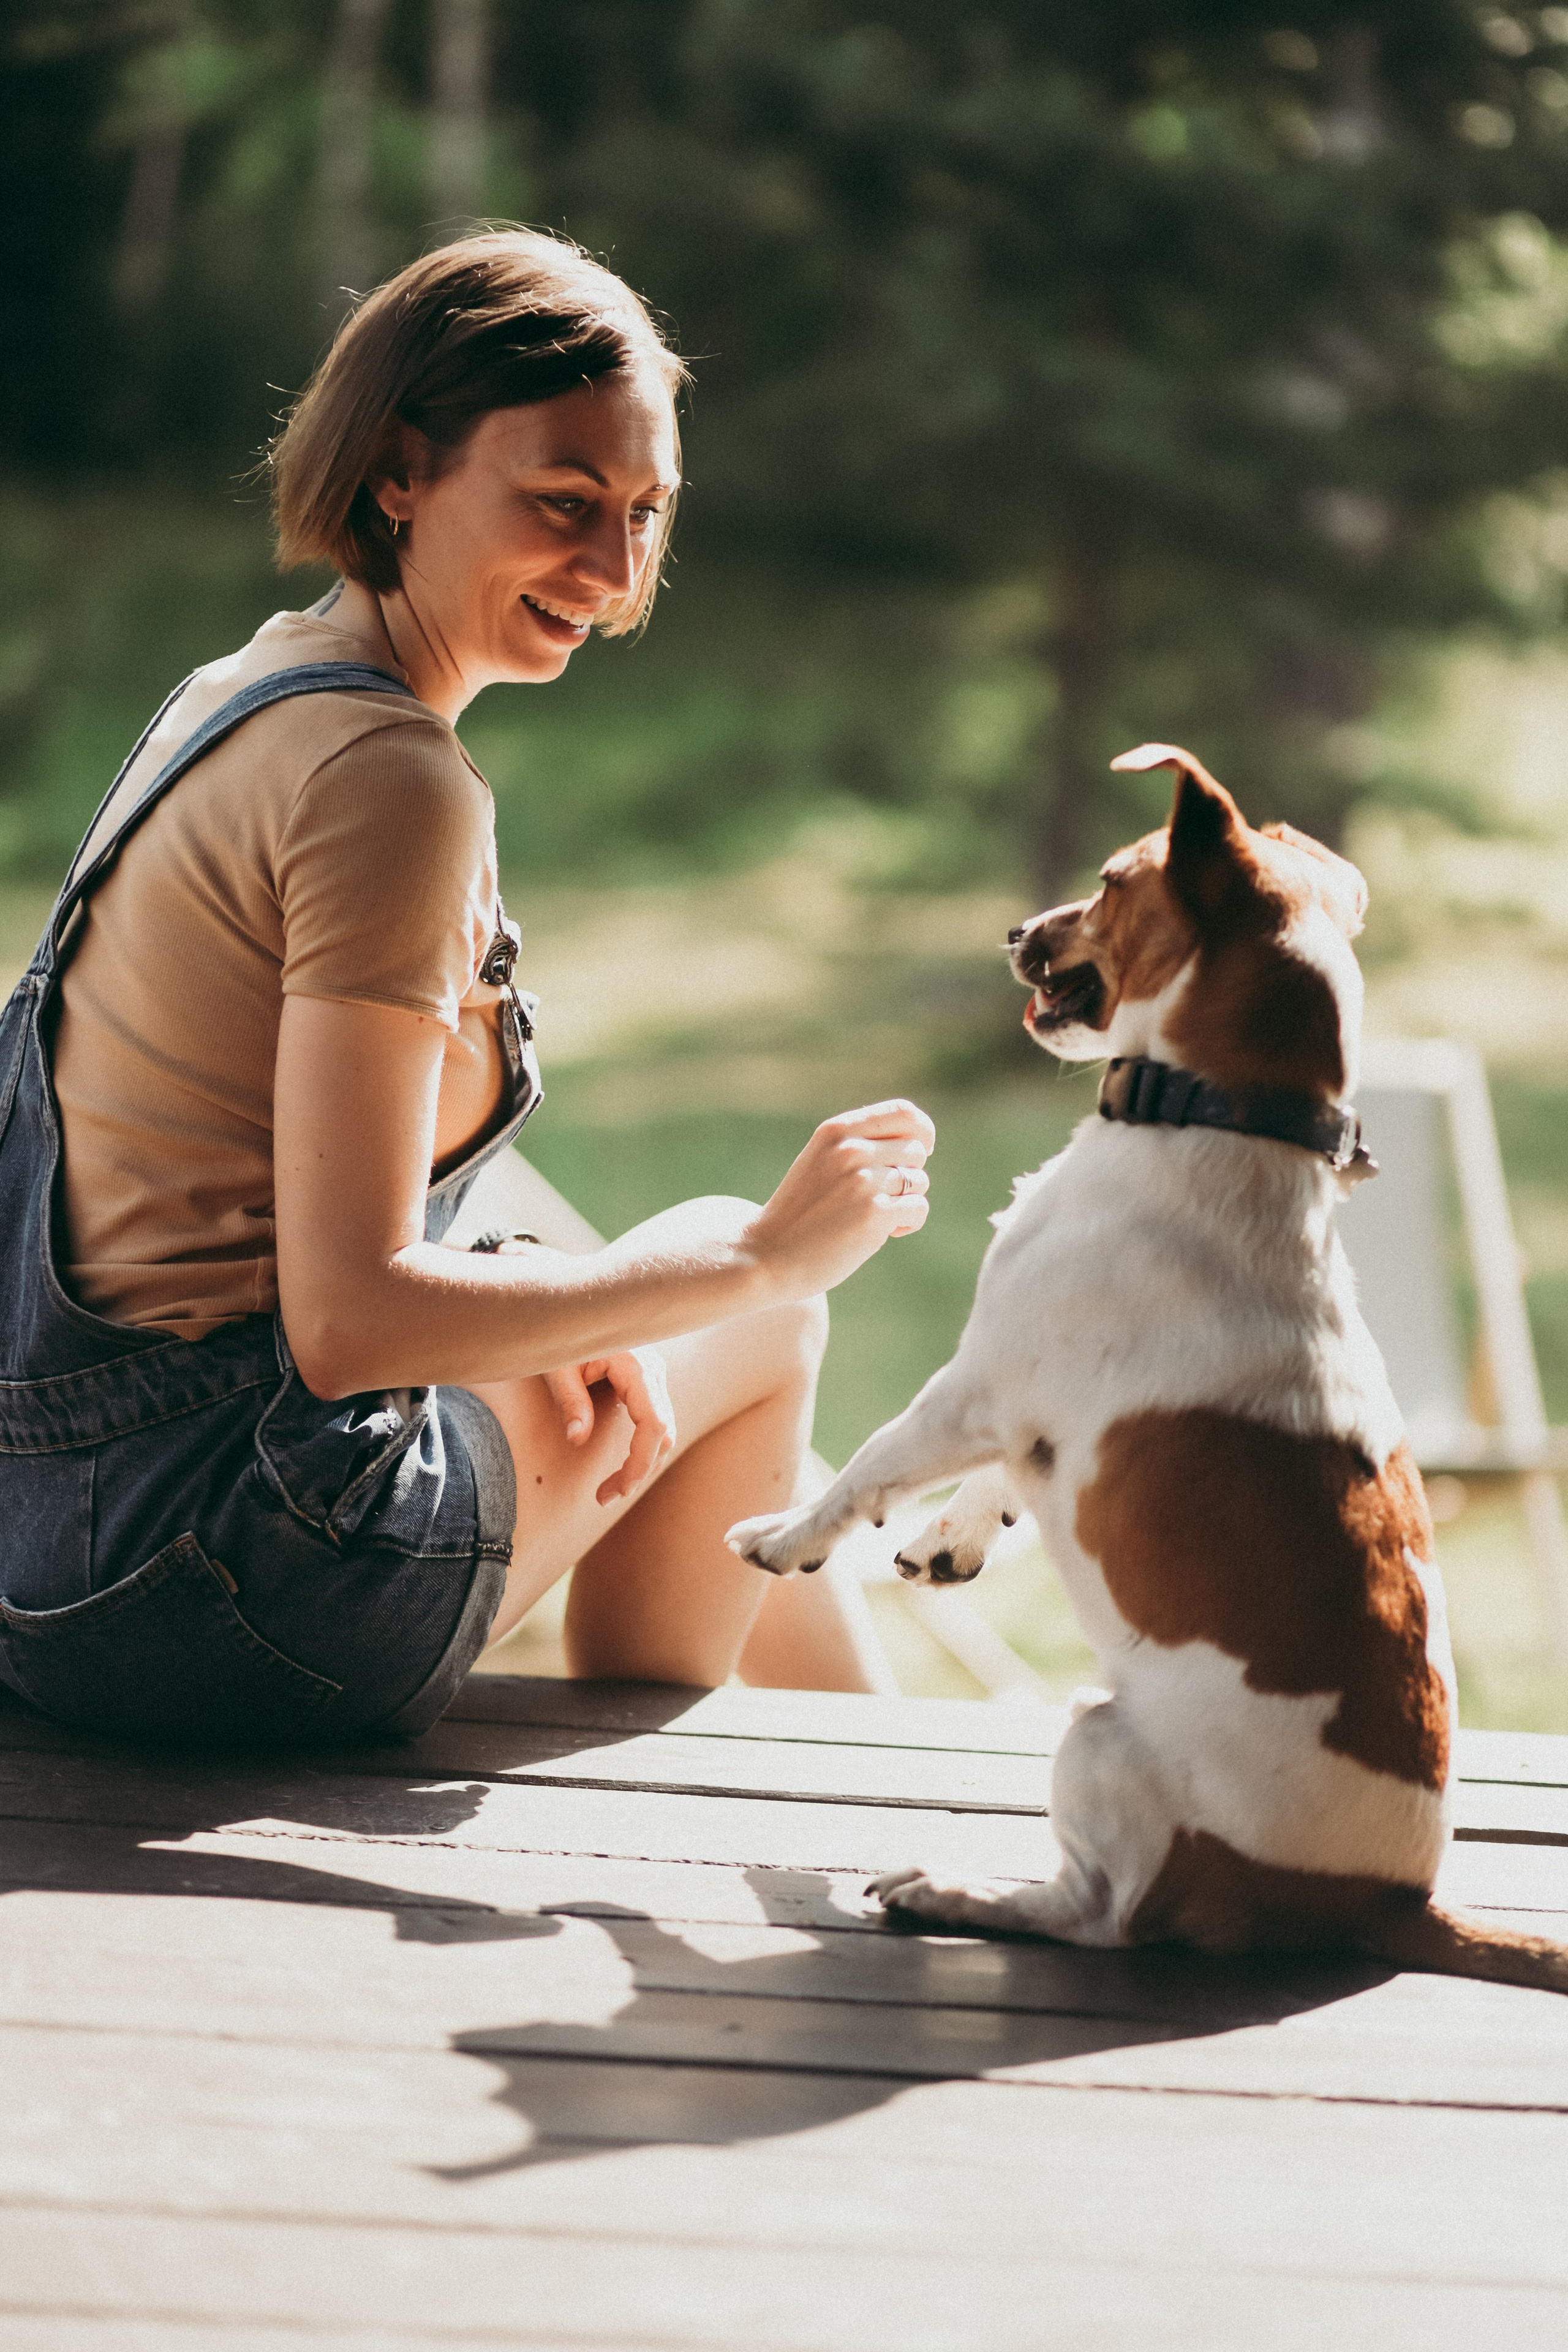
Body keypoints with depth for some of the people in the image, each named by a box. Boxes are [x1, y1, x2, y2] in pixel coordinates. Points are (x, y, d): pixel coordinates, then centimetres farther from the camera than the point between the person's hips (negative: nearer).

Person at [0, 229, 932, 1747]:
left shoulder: (246, 692, 10)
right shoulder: (387, 779, -20)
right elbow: (347, 1319, -24)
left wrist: (545, 1308, 3)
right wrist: (768, 1259, -13)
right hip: (216, 1591, -9)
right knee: (757, 1330, 14)